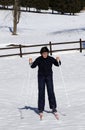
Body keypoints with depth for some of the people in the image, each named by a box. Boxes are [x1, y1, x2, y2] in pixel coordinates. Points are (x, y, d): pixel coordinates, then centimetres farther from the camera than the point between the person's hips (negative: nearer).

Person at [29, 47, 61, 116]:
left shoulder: (51, 59, -4)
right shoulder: (38, 59, -5)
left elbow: (57, 64, -2)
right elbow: (33, 66, -4)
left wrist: (58, 61, -22)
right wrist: (31, 63, -24)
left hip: (49, 76, 0)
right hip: (41, 77, 0)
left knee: (51, 91, -6)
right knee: (41, 92, -1)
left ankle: (53, 107, 2)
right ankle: (41, 109, 5)